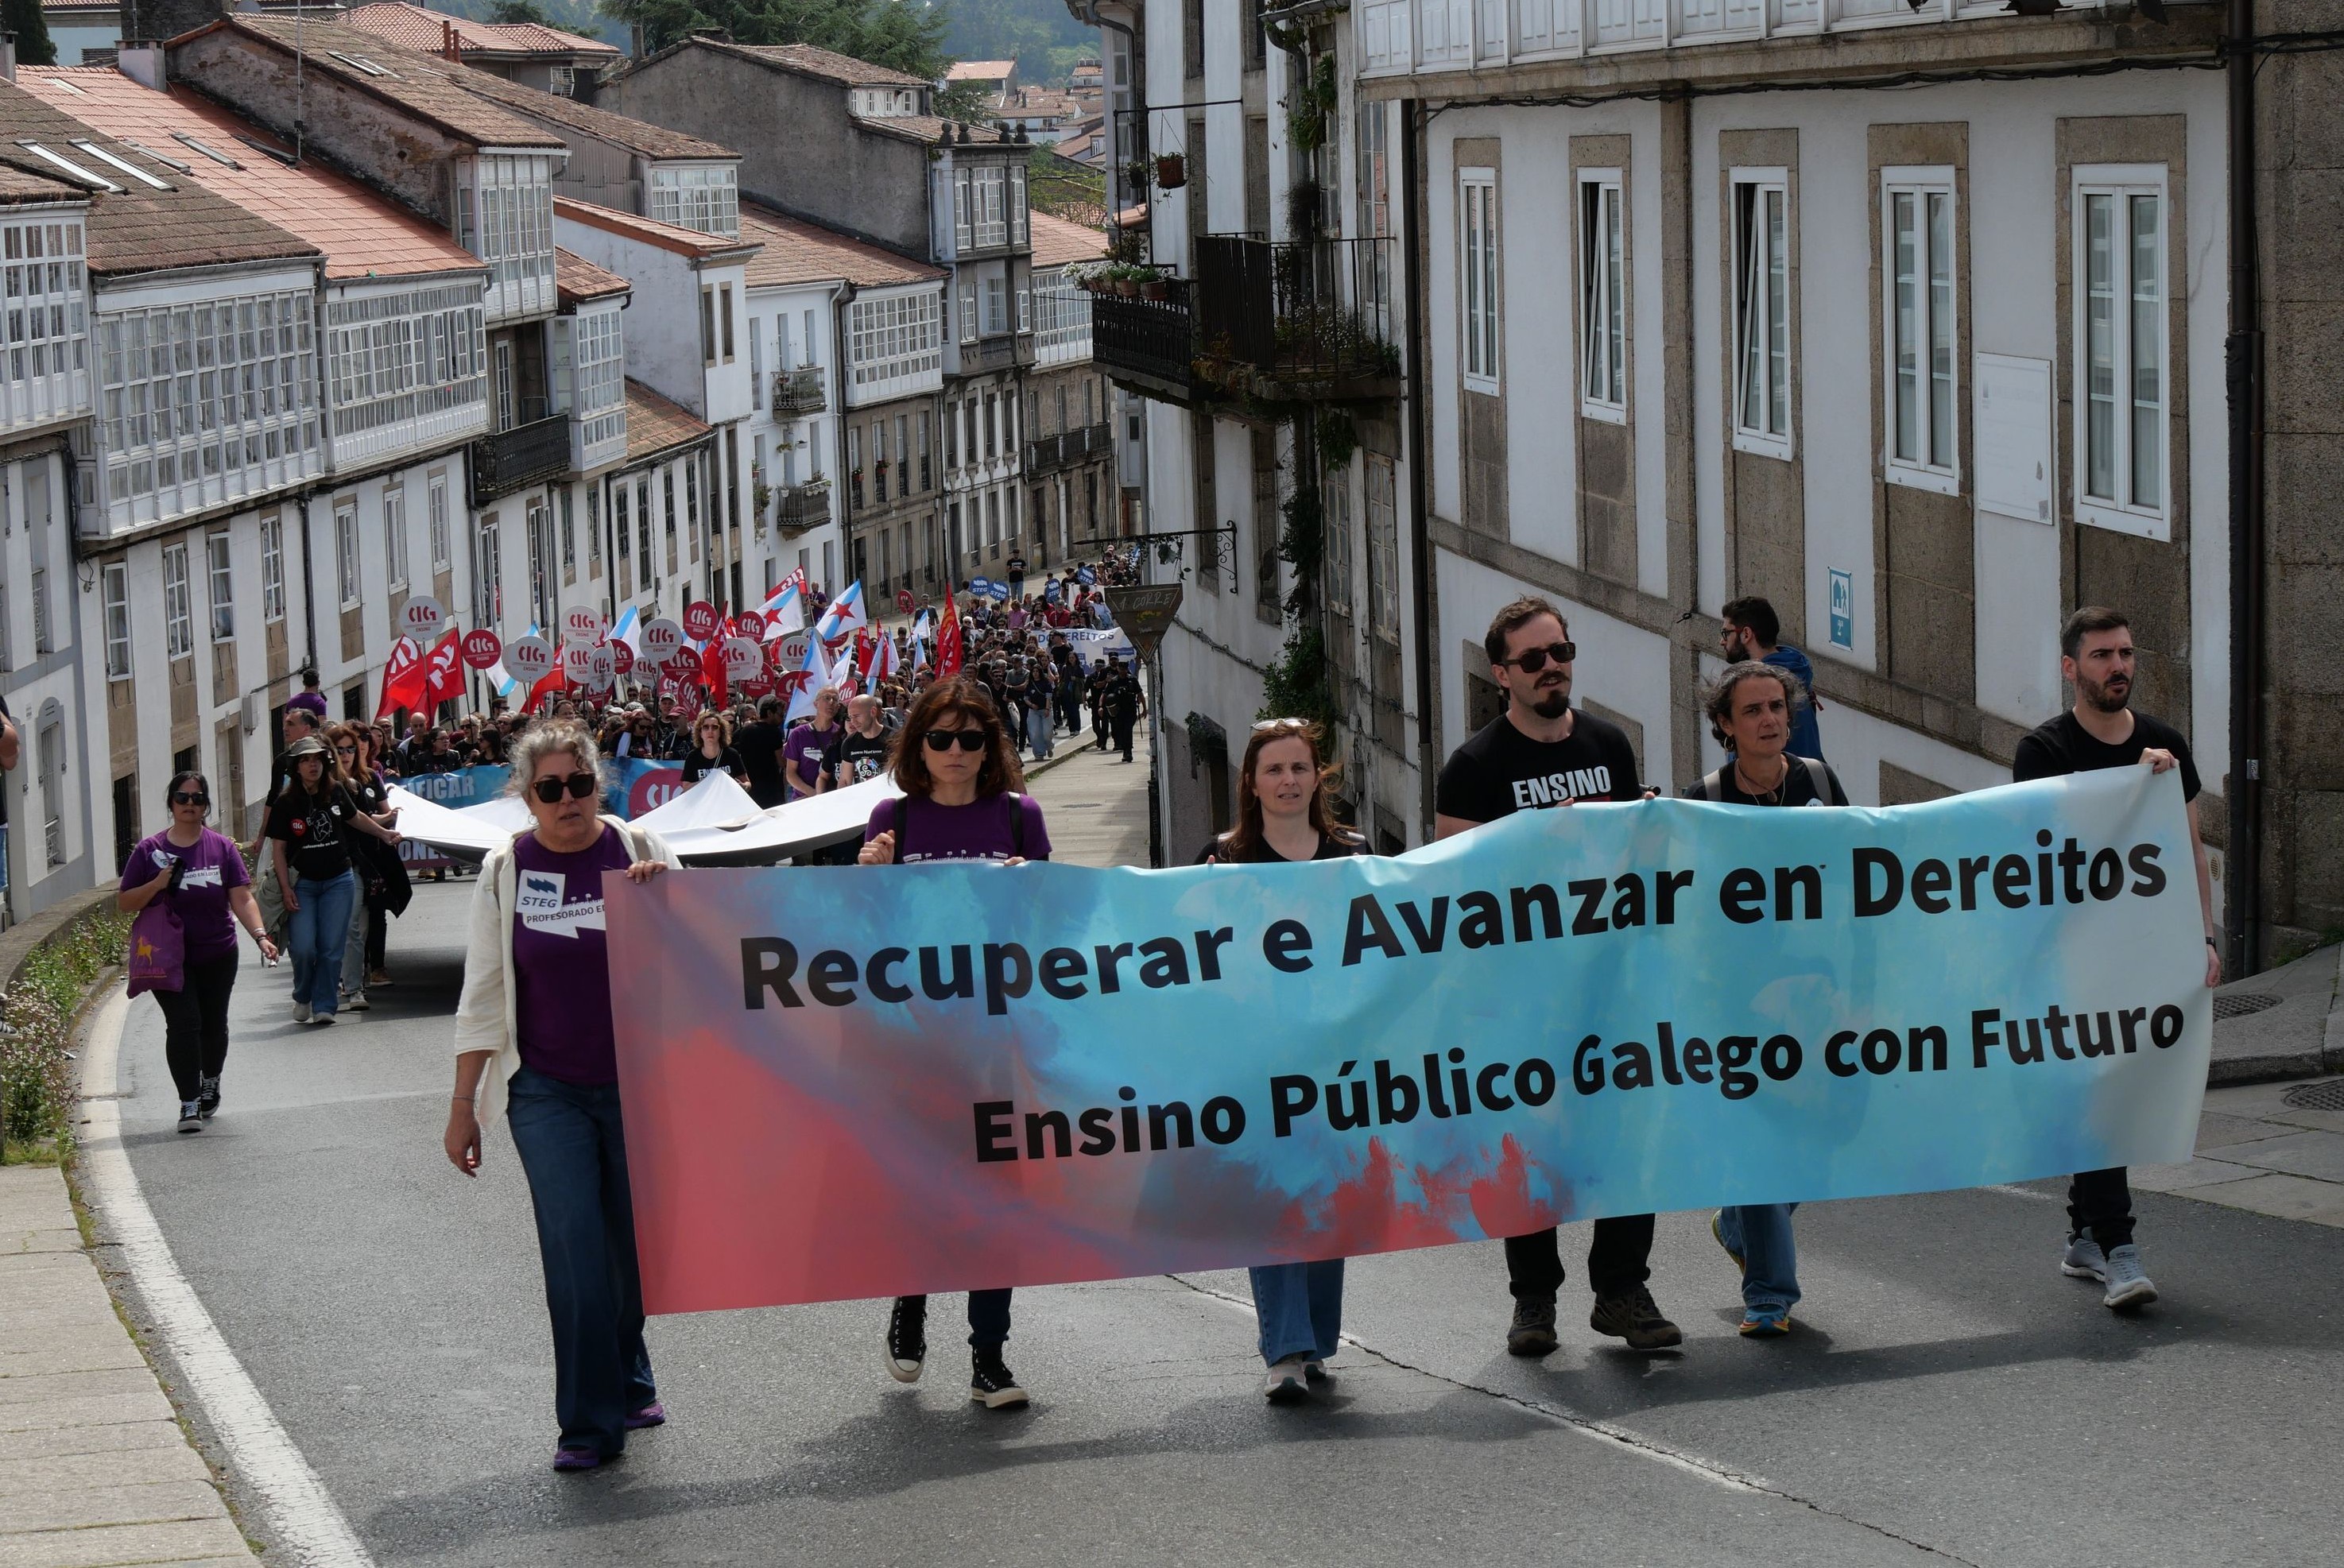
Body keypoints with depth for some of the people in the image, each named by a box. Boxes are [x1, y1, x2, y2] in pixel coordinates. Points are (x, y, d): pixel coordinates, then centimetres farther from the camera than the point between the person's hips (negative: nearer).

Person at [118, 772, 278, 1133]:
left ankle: (210, 1084, 40)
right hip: (169, 957, -2)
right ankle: (189, 1103, -10)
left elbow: (243, 899, -5)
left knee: (213, 1024, 13)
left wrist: (260, 935, -21)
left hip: (217, 955, 2)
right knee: (183, 1023, -14)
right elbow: (124, 903, 1)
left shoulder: (222, 847, 2)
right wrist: (157, 885, -16)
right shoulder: (150, 850, -1)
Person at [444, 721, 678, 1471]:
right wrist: (463, 1105, 4)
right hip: (548, 1092, -1)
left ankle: (627, 1381, 32)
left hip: (637, 1084, 1)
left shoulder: (638, 850, 3)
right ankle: (589, 1423, -5)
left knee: (634, 1247, 9)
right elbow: (483, 995, 6)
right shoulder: (506, 870, 3)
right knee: (575, 1252, -10)